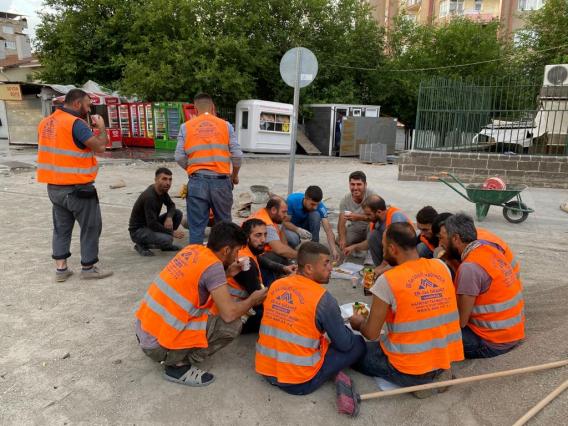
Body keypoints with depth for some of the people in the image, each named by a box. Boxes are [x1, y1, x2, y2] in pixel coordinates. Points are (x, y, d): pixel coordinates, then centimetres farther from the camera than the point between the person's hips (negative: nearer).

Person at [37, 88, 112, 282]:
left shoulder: (45, 122, 9)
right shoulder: (75, 123, -16)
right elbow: (100, 146, -20)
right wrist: (101, 127, -2)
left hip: (54, 186, 8)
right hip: (78, 187, -8)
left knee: (61, 227, 15)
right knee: (91, 227, 6)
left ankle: (60, 268, 19)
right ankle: (88, 267, 13)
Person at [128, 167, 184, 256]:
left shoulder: (162, 190, -3)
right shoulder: (149, 197, -28)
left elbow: (171, 205, 10)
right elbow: (152, 224, -29)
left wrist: (169, 217, -13)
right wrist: (172, 232, -20)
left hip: (151, 224, 9)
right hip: (137, 230, -9)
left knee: (178, 213, -3)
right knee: (167, 239, -32)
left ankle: (165, 245, 8)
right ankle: (142, 244, -3)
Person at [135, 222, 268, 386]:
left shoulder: (192, 249, 3)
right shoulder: (213, 266, -18)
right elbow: (230, 314, -20)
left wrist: (226, 273, 13)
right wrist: (253, 299, -1)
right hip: (158, 344, -8)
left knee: (215, 303, 18)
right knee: (233, 325, -8)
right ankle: (178, 365, 0)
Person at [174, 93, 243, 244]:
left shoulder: (186, 127, 5)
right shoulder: (225, 125, 6)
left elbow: (179, 157, 1)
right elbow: (237, 155, 1)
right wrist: (234, 175, 19)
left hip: (197, 182, 0)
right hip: (221, 181, 1)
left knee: (196, 226, 7)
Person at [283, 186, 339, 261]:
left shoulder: (320, 207, -26)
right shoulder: (292, 200, -30)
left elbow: (328, 229, -32)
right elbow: (285, 222, -23)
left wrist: (333, 250, -46)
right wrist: (298, 230, -44)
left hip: (306, 225, 2)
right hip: (291, 226, -2)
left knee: (316, 214, -31)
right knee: (294, 239, -38)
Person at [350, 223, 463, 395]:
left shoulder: (387, 280, -19)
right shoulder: (441, 267, -3)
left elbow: (371, 333, -10)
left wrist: (359, 323, 12)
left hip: (408, 370, -6)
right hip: (446, 359, 7)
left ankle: (416, 380, 2)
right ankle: (435, 374, 11)